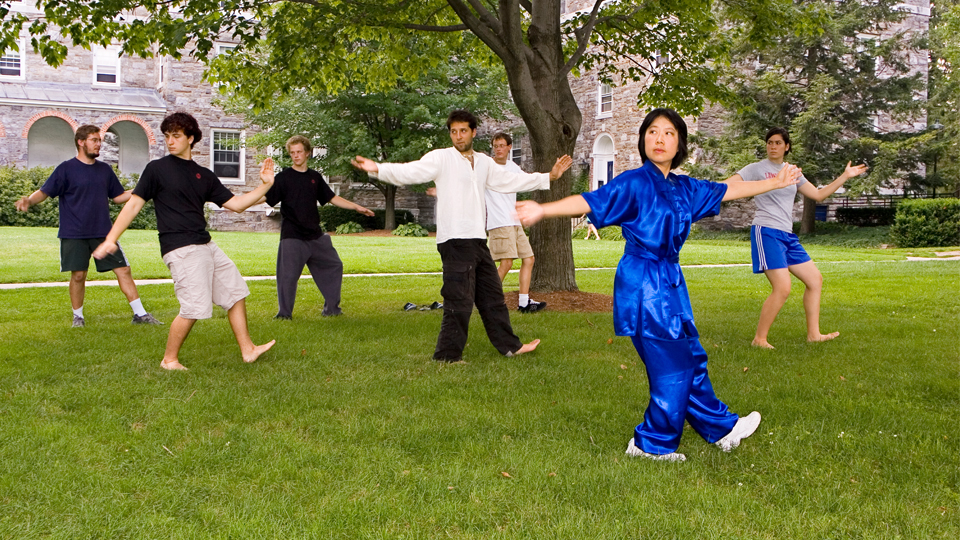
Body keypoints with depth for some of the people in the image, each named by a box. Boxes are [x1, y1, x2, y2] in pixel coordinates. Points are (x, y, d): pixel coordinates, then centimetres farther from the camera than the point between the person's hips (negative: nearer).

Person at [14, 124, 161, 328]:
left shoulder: (104, 169, 11)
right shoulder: (66, 169, -3)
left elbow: (117, 196, 18)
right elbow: (44, 192, -6)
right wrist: (28, 200, -25)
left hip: (103, 232, 3)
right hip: (75, 234, -3)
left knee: (123, 269, -1)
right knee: (78, 275, 1)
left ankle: (140, 313, 4)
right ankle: (78, 316, 21)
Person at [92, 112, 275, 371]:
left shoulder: (204, 175, 14)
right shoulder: (157, 168, 0)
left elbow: (236, 204, 13)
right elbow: (134, 204, -2)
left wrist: (265, 185, 3)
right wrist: (111, 239, -9)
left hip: (206, 245, 7)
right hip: (180, 249, -7)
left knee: (236, 292, 9)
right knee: (194, 306, -11)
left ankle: (247, 349, 19)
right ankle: (169, 359, 6)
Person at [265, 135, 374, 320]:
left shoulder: (315, 177, 10)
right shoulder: (284, 177, -3)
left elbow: (333, 198, 17)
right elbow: (267, 198, -12)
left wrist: (356, 207, 13)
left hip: (315, 235, 6)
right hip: (292, 237, -5)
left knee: (333, 266, 12)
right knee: (288, 275, -8)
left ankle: (331, 309, 24)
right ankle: (284, 314, 8)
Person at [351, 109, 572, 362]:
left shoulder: (484, 162, 17)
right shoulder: (441, 158, -4)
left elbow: (510, 180, 26)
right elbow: (410, 171, -18)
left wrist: (548, 176, 26)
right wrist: (378, 169, -35)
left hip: (478, 240, 7)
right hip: (454, 240, -7)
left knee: (492, 295, 18)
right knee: (459, 301, -8)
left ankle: (509, 346, 31)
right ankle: (447, 356, 2)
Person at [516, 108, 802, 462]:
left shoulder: (684, 188, 10)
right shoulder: (634, 183, -10)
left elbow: (728, 190, 23)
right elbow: (590, 202, -19)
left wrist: (777, 182, 31)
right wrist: (543, 210, -33)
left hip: (670, 283, 7)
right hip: (643, 285, -7)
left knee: (691, 359, 18)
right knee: (673, 367, -3)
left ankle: (721, 428, 33)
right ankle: (654, 443, 13)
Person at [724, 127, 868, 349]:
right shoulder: (757, 169, -3)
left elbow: (818, 194, 24)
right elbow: (727, 185, -16)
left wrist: (845, 176, 23)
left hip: (787, 236, 8)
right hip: (766, 232, -8)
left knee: (815, 280, 11)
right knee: (782, 289, -18)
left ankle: (813, 334, 21)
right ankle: (759, 339, -7)